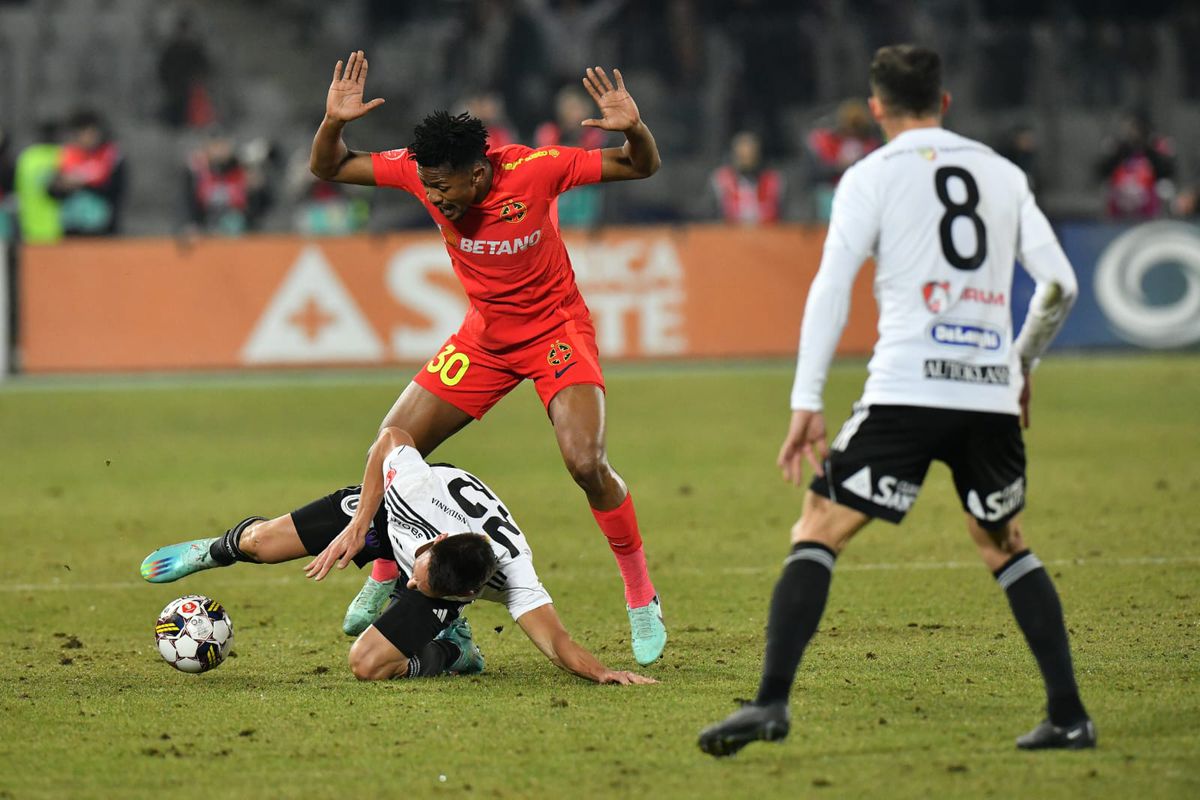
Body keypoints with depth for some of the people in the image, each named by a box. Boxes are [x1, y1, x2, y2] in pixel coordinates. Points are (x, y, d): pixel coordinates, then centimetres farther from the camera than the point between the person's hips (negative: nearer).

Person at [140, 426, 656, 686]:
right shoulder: (421, 486, -42)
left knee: (368, 665, -22)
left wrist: (602, 673, -65)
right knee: (260, 542, 4)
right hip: (389, 508, 2)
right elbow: (392, 437, -21)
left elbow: (557, 644, -46)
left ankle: (452, 651, 9)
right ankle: (216, 551, 43)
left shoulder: (512, 578, -45)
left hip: (454, 593, -2)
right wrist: (358, 526, -19)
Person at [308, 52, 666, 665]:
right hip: (485, 334, 4)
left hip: (556, 327, -4)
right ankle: (383, 579, 23)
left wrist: (633, 130, -39)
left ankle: (641, 598, -4)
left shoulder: (535, 170, -26)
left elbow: (642, 168, -16)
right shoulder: (419, 171, -17)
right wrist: (333, 122, -29)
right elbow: (328, 168, -8)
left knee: (586, 463, -23)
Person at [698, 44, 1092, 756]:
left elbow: (832, 288, -4)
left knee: (818, 531, 0)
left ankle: (771, 703, -15)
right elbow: (1059, 284, 14)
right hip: (992, 392, 4)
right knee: (1005, 545, 21)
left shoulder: (872, 176, 5)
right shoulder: (1004, 174, 16)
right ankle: (1070, 715, 14)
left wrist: (806, 402, -5)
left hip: (906, 392, -4)